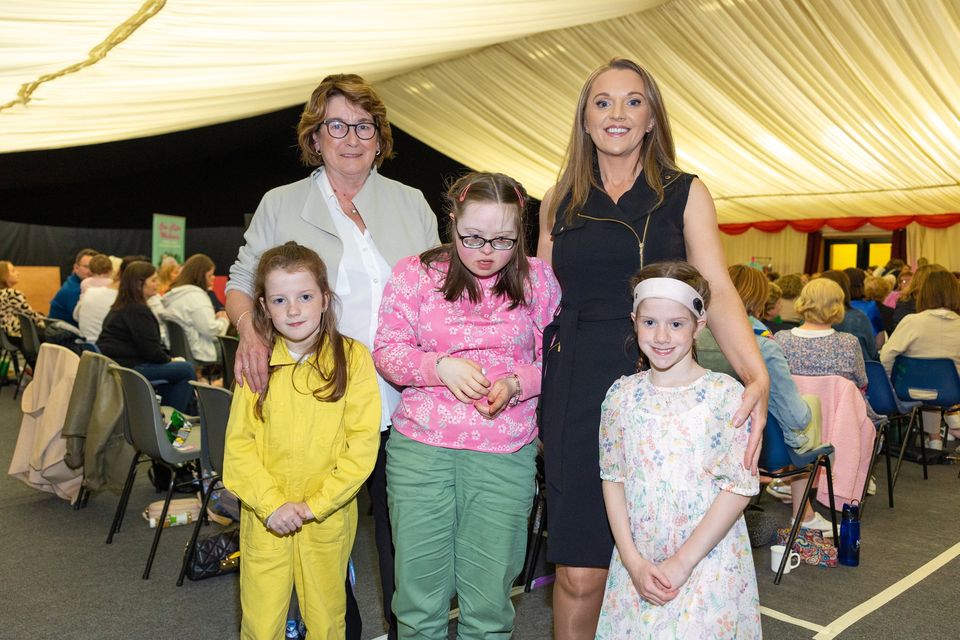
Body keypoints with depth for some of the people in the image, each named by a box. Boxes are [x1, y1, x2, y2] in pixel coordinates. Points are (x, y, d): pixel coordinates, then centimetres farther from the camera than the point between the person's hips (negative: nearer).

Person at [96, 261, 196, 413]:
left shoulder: (120, 307, 18)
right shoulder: (138, 311, -14)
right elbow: (151, 350, -18)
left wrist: (167, 358, 10)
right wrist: (169, 360, 1)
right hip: (127, 367, -11)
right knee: (186, 370, -12)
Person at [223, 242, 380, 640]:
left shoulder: (352, 357, -7)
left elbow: (363, 442, -9)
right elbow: (238, 443, -1)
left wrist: (316, 505, -13)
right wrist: (271, 504, -12)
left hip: (328, 519, -1)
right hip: (264, 518, 2)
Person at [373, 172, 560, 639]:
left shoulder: (537, 279, 4)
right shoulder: (416, 273, 2)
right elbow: (387, 351, 1)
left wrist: (517, 384, -12)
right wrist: (442, 366, -15)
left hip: (506, 459, 0)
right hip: (420, 449, 0)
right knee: (419, 601, 9)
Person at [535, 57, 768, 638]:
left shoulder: (685, 193, 6)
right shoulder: (559, 204, 12)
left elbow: (717, 291, -5)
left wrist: (757, 374, -21)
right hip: (576, 392, 1)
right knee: (580, 572, 2)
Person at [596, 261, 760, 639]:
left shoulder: (725, 394, -10)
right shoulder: (622, 394, -1)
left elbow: (740, 487, -12)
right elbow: (613, 479, 1)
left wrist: (682, 562, -13)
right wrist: (633, 561, -7)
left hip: (708, 562, -3)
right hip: (637, 564, 3)